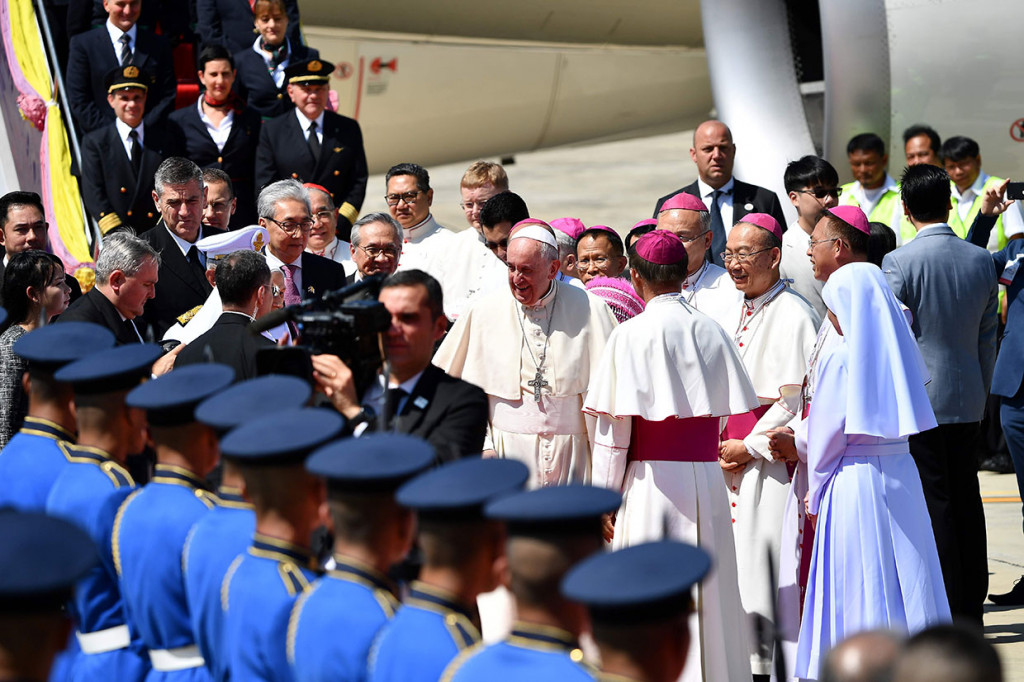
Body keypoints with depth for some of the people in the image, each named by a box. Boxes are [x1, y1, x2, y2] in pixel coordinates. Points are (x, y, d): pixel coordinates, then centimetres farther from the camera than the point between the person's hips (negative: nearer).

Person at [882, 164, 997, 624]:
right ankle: (970, 611, 15)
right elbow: (988, 338, 11)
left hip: (920, 397, -5)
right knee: (967, 501, 10)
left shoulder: (899, 263, -11)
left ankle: (944, 616, -2)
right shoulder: (981, 261, 4)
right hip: (968, 398, 5)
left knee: (935, 504, -3)